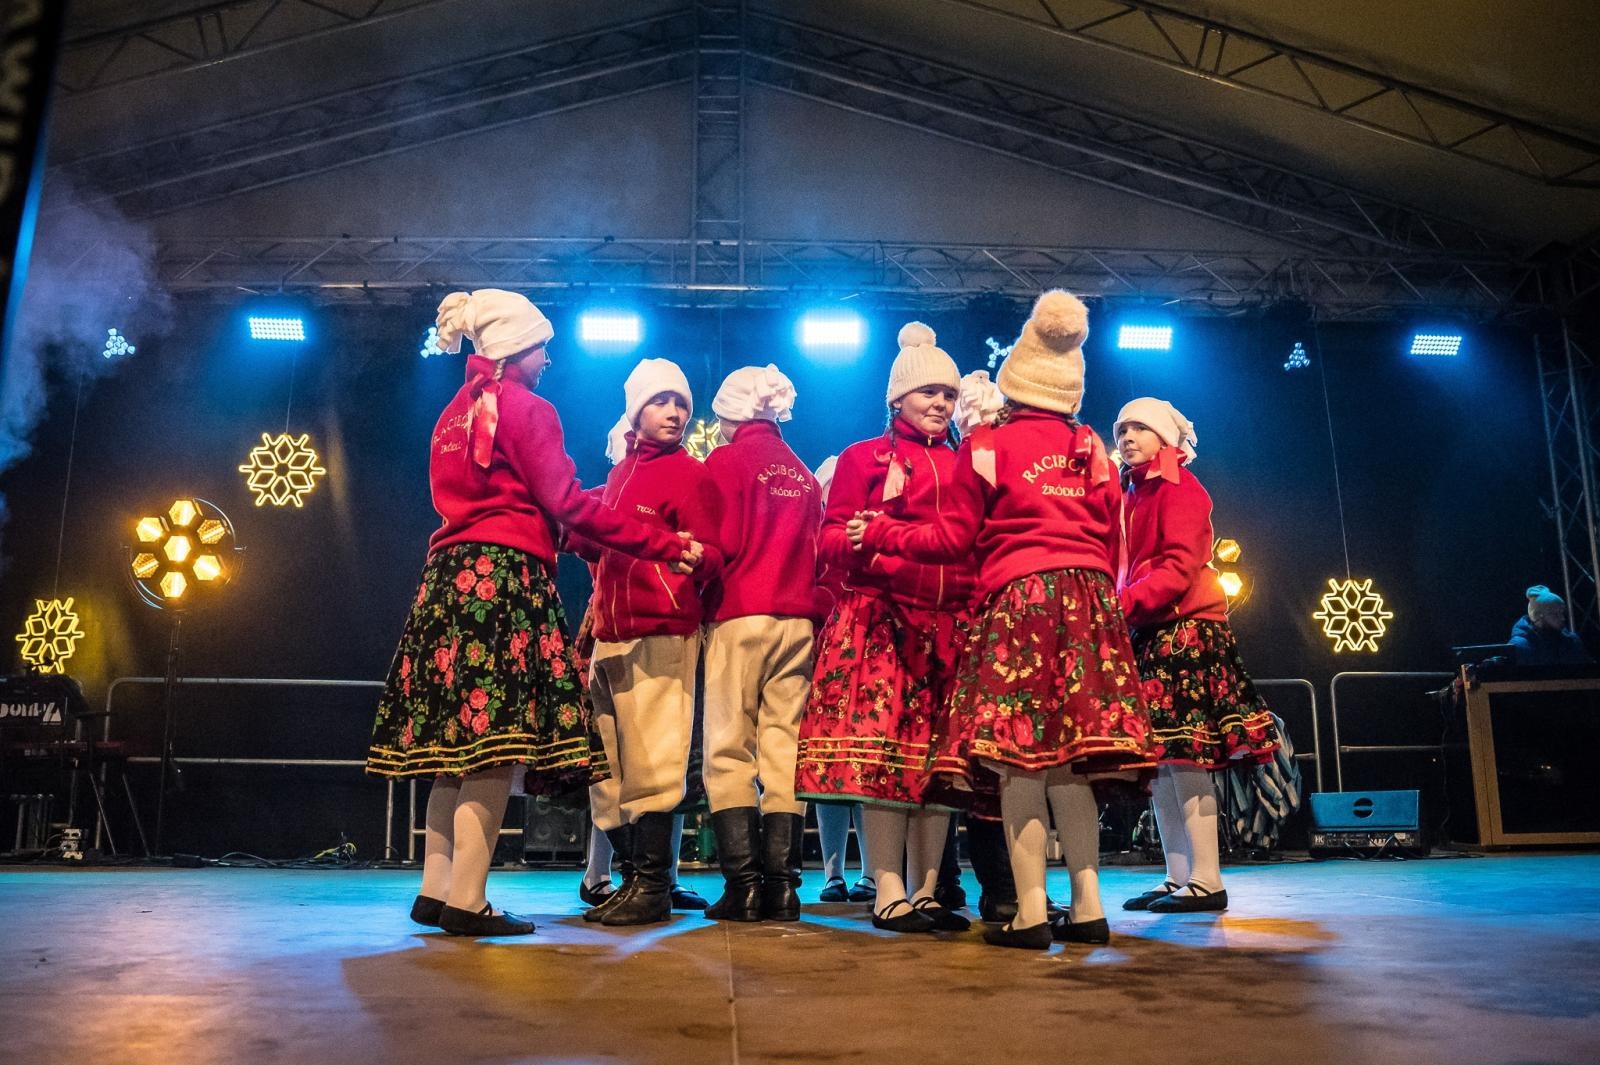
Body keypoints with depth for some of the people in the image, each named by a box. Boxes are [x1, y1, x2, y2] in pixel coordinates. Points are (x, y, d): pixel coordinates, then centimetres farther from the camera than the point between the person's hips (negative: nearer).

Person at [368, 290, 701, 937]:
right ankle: (466, 902, -8)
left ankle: (437, 889, 13)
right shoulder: (525, 407, -4)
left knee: (459, 742, 10)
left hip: (449, 572, 9)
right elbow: (569, 504, -10)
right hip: (506, 575, -9)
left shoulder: (457, 410, 22)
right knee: (497, 744, -9)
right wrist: (665, 546, -7)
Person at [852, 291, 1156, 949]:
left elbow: (953, 538, 2)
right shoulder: (1091, 447, 14)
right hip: (1089, 600, 5)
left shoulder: (988, 446, 0)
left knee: (1021, 757, -3)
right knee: (1068, 757, 8)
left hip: (1018, 599, -5)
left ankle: (1031, 911, -3)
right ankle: (1088, 905, 9)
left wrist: (878, 533, 14)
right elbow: (1110, 538, 15)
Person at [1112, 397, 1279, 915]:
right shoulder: (1133, 495, 22)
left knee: (1181, 755, -11)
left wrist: (1124, 604, -20)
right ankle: (1178, 877, 11)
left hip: (1182, 630, -8)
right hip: (1148, 635, 8)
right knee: (1158, 761, 6)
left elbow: (1179, 567, -13)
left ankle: (1206, 881, -7)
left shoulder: (1179, 488, -2)